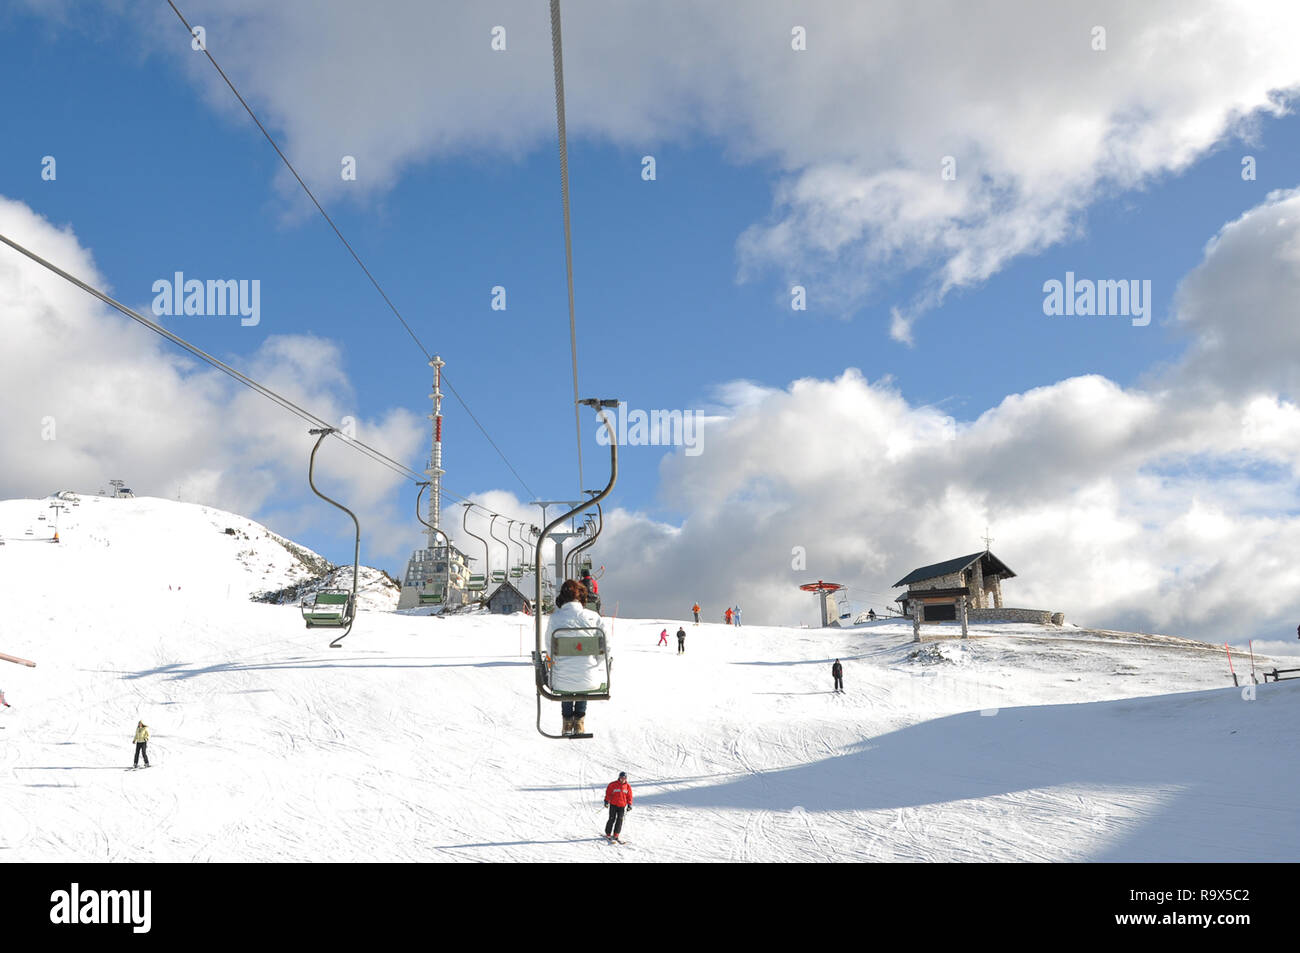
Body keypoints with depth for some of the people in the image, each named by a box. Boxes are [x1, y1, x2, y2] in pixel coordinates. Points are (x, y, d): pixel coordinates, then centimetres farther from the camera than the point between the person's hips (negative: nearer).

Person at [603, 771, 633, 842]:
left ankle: (616, 835, 9)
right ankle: (608, 834, 8)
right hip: (613, 805, -2)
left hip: (622, 806, 2)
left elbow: (629, 796, 11)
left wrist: (629, 804, 6)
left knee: (619, 820, 0)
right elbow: (608, 792, 0)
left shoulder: (628, 786, 4)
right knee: (612, 819, -2)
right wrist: (606, 801, -6)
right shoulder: (613, 784, -4)